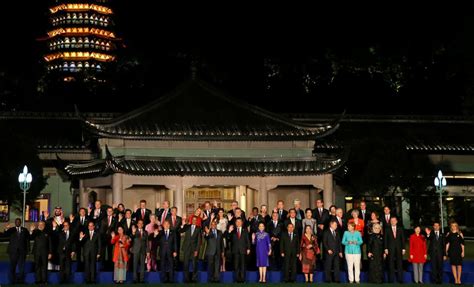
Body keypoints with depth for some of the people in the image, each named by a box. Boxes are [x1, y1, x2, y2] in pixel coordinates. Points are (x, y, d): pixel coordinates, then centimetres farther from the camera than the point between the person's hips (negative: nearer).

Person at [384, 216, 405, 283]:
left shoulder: (400, 229, 10)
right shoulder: (387, 230, 6)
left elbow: (403, 239, 8)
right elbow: (385, 240, 3)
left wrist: (403, 249, 1)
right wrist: (386, 249, -5)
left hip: (399, 249, 1)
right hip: (390, 249, -1)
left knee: (400, 264, -1)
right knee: (391, 265, -1)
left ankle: (400, 279, 2)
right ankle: (391, 279, 2)